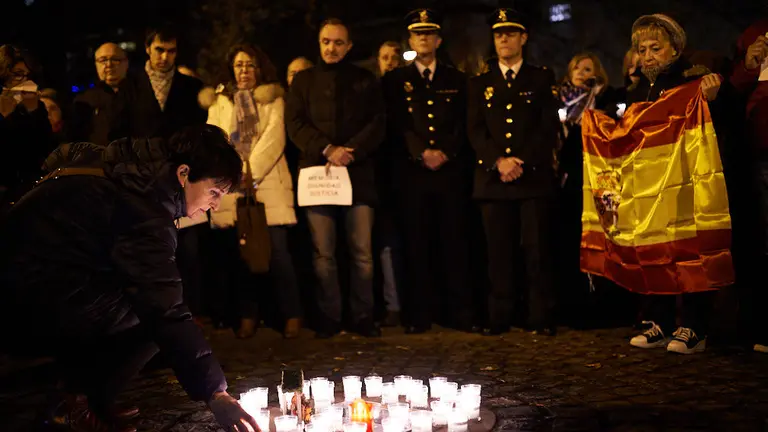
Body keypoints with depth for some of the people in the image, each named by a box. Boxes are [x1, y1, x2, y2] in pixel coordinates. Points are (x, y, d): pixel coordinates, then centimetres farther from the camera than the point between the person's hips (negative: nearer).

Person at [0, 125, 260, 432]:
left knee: (149, 300, 17)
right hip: (27, 306, -10)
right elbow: (167, 311, -29)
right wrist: (214, 392, -28)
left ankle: (79, 393, 15)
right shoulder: (142, 208, -23)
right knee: (156, 313, -14)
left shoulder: (130, 165, 7)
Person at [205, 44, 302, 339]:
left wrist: (251, 172, -13)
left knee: (276, 252, -10)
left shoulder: (274, 99, 12)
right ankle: (247, 315, 13)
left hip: (268, 183, -2)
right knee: (239, 252, 1)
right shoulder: (219, 102, 20)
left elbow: (274, 136, -2)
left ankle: (292, 315, 2)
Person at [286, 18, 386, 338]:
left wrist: (350, 150, -11)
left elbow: (377, 123, 5)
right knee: (323, 254, 0)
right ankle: (329, 316, 9)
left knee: (362, 253, -2)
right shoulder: (304, 80, 14)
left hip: (358, 174, 0)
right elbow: (295, 123, 3)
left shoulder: (365, 81, 14)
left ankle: (363, 316, 7)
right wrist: (327, 150, -11)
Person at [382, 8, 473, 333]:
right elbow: (397, 125, 1)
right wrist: (422, 153, -12)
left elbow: (463, 124, 7)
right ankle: (420, 315, 5)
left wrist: (445, 152, -9)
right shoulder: (395, 80, 11)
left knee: (454, 242, 0)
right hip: (413, 172, -1)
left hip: (451, 171, 1)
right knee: (417, 245, 0)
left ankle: (461, 313, 6)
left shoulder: (456, 80, 15)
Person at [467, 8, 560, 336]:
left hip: (534, 176, -1)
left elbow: (549, 128, 2)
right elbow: (475, 130, 6)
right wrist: (498, 161, -11)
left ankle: (541, 319, 3)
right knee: (499, 253, 1)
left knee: (537, 250, -3)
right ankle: (499, 318, 6)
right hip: (493, 178, 2)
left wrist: (522, 162, -10)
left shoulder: (542, 79, 11)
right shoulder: (480, 83, 16)